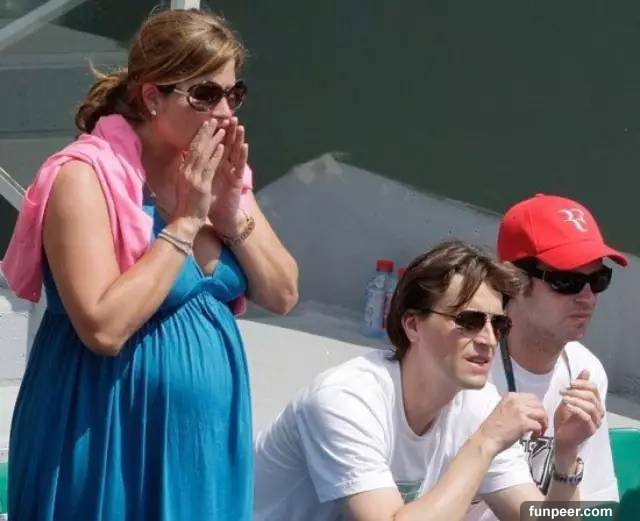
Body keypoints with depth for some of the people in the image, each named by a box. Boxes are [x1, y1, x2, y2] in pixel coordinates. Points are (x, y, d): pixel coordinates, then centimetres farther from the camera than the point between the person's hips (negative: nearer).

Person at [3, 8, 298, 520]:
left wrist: (234, 213, -10)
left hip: (207, 431, 7)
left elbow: (283, 295, 6)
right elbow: (103, 328, -25)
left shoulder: (217, 170, 6)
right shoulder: (86, 176, -16)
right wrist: (185, 221, -21)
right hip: (113, 438, -7)